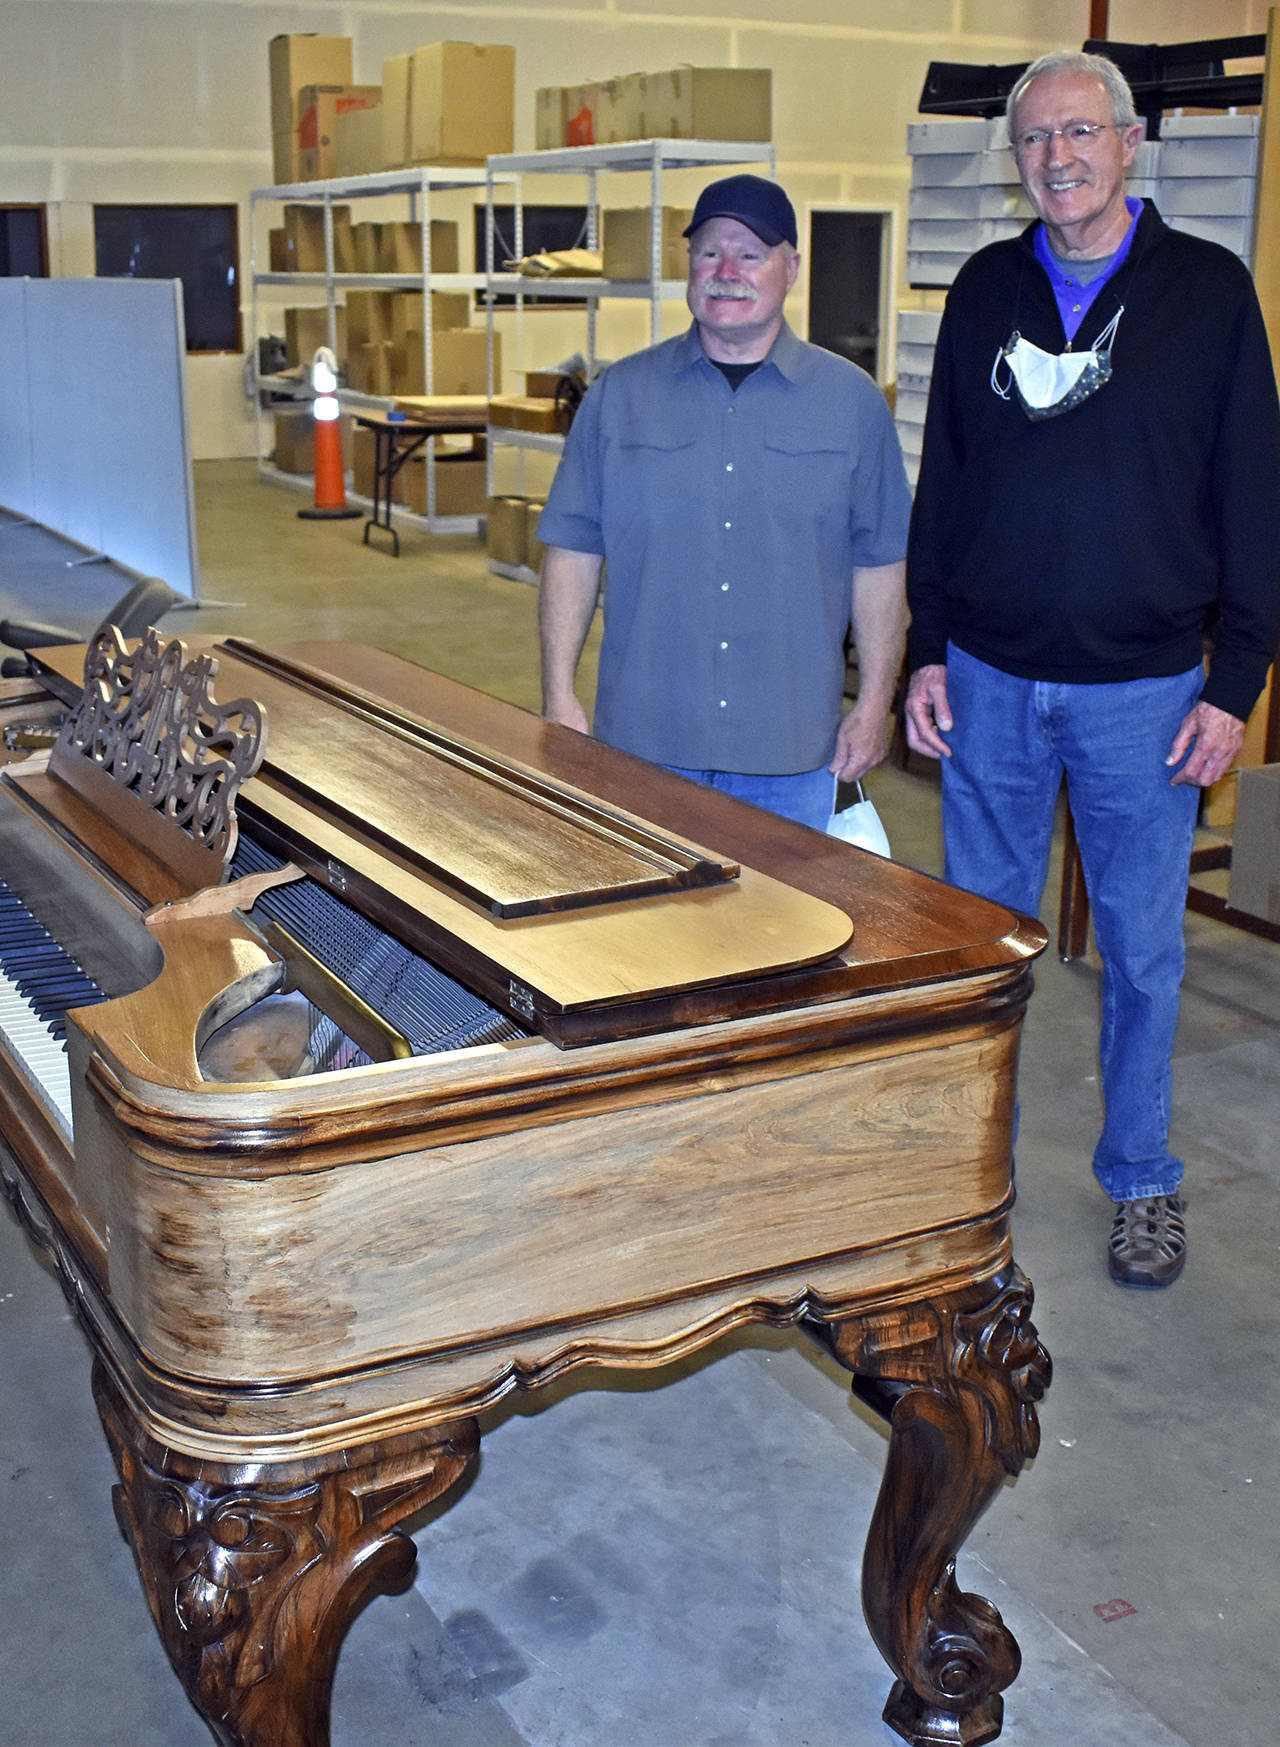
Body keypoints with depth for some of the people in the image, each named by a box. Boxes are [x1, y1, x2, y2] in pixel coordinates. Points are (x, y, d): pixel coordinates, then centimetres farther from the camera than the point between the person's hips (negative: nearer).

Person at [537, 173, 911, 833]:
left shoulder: (852, 400, 5)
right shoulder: (620, 393, 5)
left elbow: (879, 563, 6)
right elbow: (573, 549, 5)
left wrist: (874, 704, 1)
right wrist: (559, 695, -1)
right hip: (643, 736, 0)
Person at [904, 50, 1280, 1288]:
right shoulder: (986, 290, 6)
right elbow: (941, 480, 10)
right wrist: (925, 651, 5)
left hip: (1143, 687, -2)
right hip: (990, 678, 3)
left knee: (1141, 944, 8)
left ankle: (1140, 1181, 26)